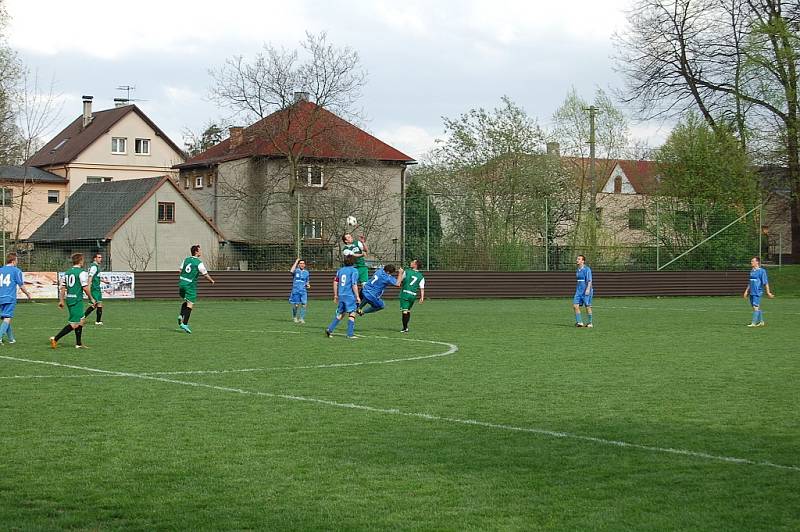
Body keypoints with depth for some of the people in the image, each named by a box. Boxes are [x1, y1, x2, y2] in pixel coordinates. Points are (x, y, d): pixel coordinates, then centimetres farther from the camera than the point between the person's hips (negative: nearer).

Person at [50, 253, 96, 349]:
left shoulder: (67, 272, 13)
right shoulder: (82, 272, -11)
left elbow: (63, 287, 13)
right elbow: (85, 288, -13)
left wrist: (61, 300, 17)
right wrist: (91, 299, -1)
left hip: (69, 299, 9)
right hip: (77, 300, -9)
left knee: (80, 321, 18)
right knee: (74, 324, -7)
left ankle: (79, 344, 21)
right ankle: (55, 339, -15)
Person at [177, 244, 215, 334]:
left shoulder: (186, 259, 8)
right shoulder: (199, 263, -10)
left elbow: (181, 270, 15)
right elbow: (205, 274, -5)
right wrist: (211, 281, 13)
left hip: (181, 283, 6)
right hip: (191, 285, -6)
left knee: (186, 301, 24)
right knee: (190, 305, -4)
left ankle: (181, 316, 5)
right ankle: (185, 323, -11)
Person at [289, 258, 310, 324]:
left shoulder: (306, 272, 13)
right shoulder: (296, 271, 1)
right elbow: (291, 271, -24)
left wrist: (308, 285, -1)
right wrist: (296, 262, -18)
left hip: (303, 291, 3)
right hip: (295, 290, -2)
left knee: (303, 304, -10)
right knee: (296, 305, 1)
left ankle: (301, 318, -4)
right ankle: (295, 317, 23)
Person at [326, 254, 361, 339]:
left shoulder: (340, 270, 12)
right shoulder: (354, 271, -6)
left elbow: (335, 282, 12)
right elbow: (354, 285, -12)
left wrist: (335, 295, 19)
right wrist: (357, 297, -8)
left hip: (341, 295, 6)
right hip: (350, 296, -6)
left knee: (340, 314, 16)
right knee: (352, 314, 0)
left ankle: (330, 329, 7)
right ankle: (350, 334, -3)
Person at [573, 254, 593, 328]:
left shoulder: (587, 269, -9)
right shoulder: (578, 270, 14)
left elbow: (589, 281, -13)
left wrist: (588, 289, -24)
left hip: (586, 291, -7)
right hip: (579, 291, 7)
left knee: (587, 307, 0)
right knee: (575, 306, -5)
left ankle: (589, 323, 11)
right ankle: (579, 322, -2)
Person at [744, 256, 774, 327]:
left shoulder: (762, 271, -9)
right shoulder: (752, 271, 14)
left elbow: (766, 283, -10)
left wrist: (768, 292, -11)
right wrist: (746, 291, 20)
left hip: (758, 292, -8)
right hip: (752, 292, 8)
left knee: (756, 307, -10)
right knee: (756, 307, 12)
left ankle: (753, 323, -11)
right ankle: (761, 322, 22)